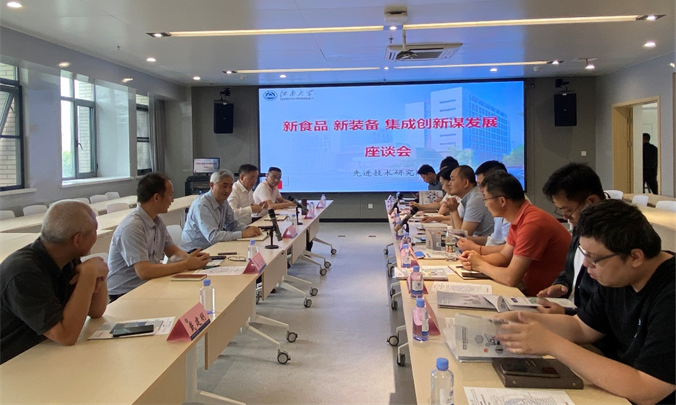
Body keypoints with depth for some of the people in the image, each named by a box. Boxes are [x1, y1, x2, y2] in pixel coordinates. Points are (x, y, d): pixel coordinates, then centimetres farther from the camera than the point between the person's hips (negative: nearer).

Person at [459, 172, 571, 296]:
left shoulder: (532, 224, -25)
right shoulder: (519, 219, 3)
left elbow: (510, 278, -26)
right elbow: (504, 255, 14)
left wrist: (481, 265, -9)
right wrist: (477, 259, -4)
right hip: (532, 288, 8)